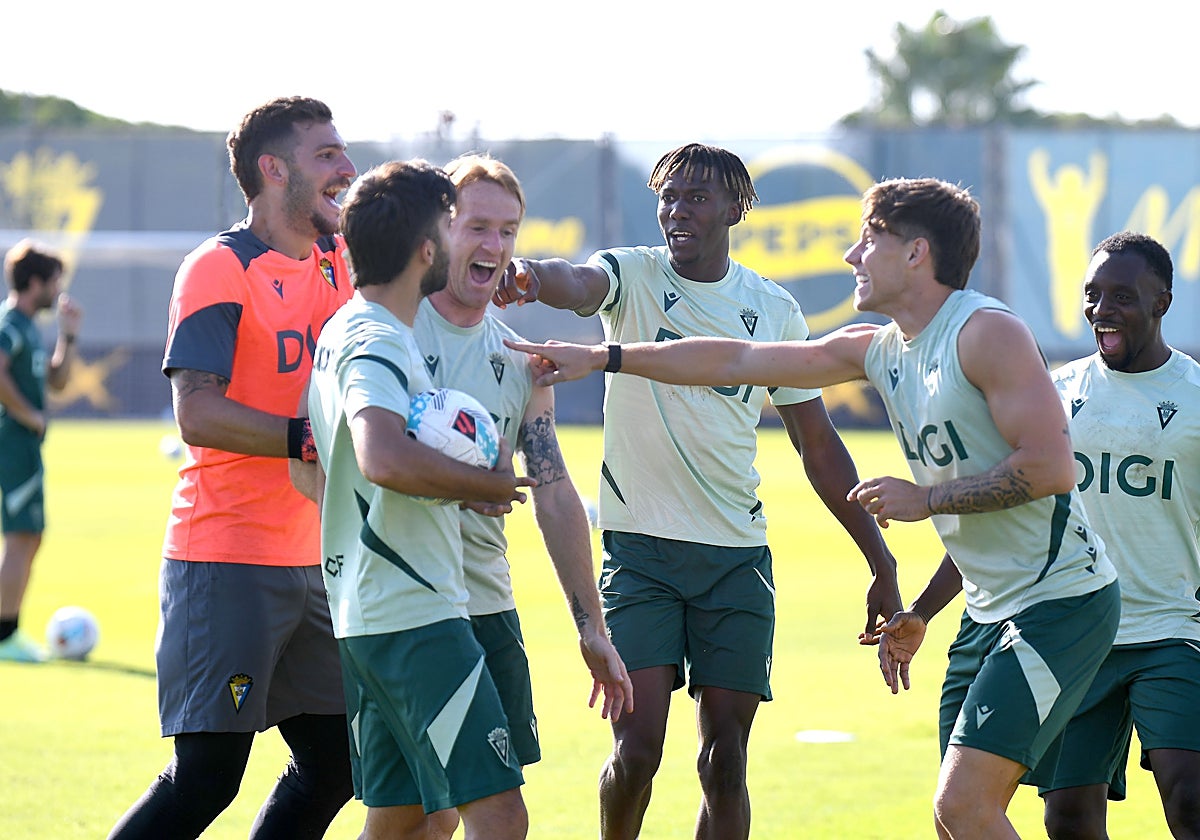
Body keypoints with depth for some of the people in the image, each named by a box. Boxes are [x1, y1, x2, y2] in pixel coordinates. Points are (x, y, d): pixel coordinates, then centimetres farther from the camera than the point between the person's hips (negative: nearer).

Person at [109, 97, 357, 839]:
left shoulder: (341, 260, 11)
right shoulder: (219, 269, -10)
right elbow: (197, 414, -19)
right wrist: (314, 439, -27)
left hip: (309, 559, 8)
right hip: (225, 561, -8)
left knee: (333, 765, 8)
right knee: (207, 775, -10)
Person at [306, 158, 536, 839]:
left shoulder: (345, 331, 18)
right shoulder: (378, 342, -14)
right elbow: (385, 459, -33)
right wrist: (489, 485, -17)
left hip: (367, 619, 11)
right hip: (416, 618, -11)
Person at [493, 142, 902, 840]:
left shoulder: (774, 311, 7)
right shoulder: (634, 275, -1)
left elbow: (818, 444, 13)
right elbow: (579, 284, -27)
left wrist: (883, 565, 10)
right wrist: (530, 279, -52)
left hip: (738, 554, 3)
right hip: (640, 546, -2)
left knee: (726, 760, 0)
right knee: (638, 749, -10)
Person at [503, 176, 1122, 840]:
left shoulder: (988, 332, -14)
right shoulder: (877, 350, 13)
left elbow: (1050, 466, -22)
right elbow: (738, 362, 18)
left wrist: (926, 498, -15)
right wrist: (603, 358, 17)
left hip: (1060, 602, -9)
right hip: (990, 610, 9)